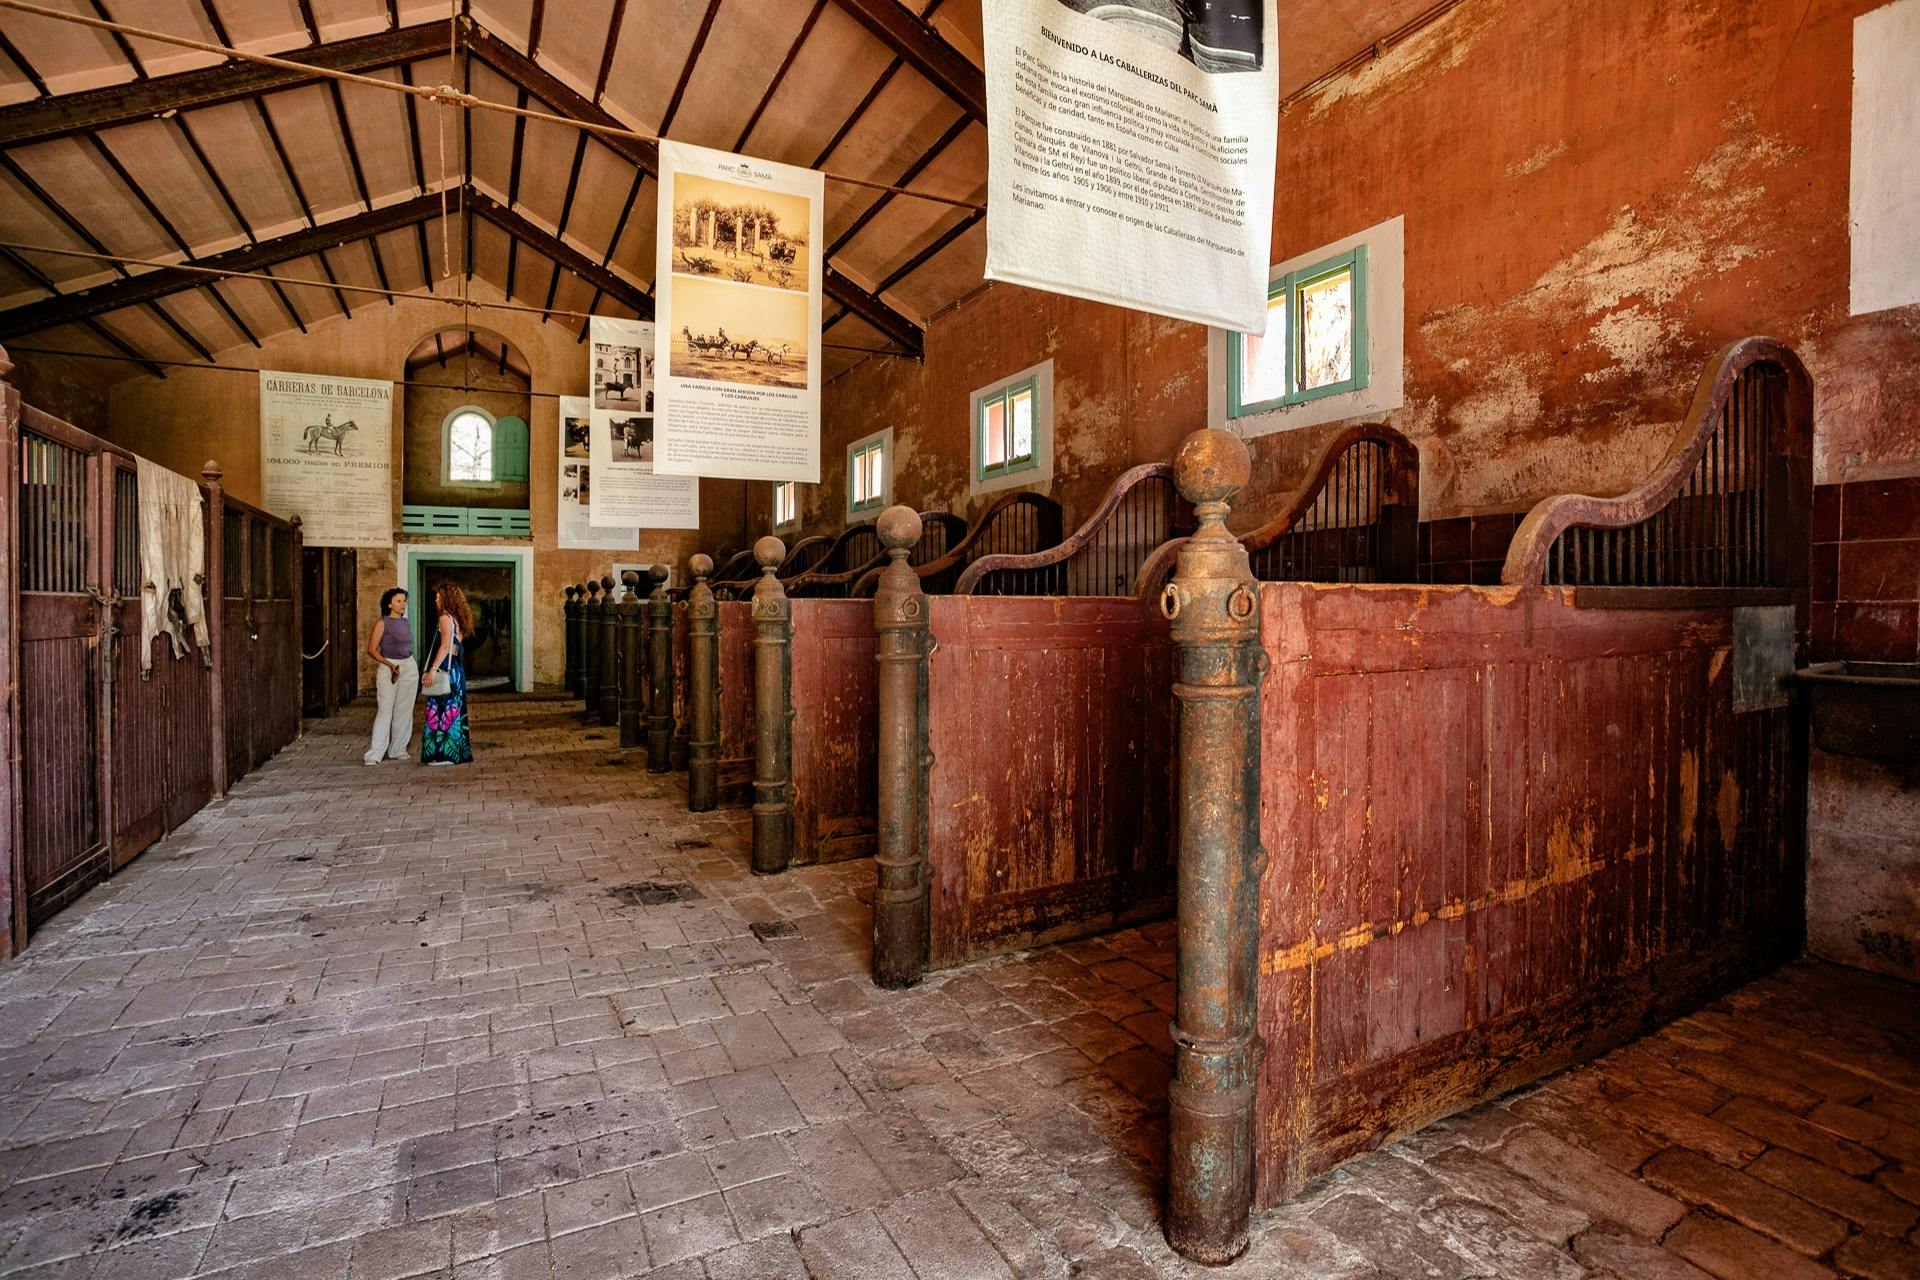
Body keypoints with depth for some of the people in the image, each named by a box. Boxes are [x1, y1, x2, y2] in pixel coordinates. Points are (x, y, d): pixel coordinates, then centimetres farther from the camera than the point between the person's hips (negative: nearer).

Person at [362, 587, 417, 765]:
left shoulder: (406, 623, 11)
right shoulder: (382, 623, -6)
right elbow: (371, 650, -10)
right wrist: (390, 665, -18)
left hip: (409, 667, 6)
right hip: (388, 668, -6)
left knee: (404, 711, 7)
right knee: (385, 711, -8)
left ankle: (397, 750, 16)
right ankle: (374, 754, -4)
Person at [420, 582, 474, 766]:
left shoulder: (446, 618, -10)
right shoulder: (458, 619, 15)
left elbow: (445, 646, -20)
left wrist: (433, 669, -22)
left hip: (446, 668, -9)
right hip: (456, 668, 9)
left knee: (442, 710, -4)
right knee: (454, 710, 12)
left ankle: (443, 754, -1)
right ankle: (457, 751, 16)